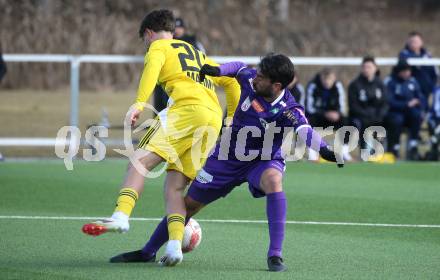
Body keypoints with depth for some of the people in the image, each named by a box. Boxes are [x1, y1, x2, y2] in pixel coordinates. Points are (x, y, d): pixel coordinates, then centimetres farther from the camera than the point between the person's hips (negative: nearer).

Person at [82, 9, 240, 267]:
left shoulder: (159, 47, 15)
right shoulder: (199, 55, 37)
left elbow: (152, 69, -7)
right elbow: (232, 82, 39)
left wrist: (139, 104, -19)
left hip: (187, 109, -7)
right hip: (214, 119, 7)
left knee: (140, 162, -14)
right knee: (174, 186, 6)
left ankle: (121, 216, -36)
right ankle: (175, 245, -13)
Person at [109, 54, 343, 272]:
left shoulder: (288, 111, -30)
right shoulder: (250, 79, -17)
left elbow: (305, 131, -50)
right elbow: (239, 68, 7)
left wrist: (323, 149, -69)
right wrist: (218, 70, -10)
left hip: (264, 160, -4)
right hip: (229, 156, 4)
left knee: (273, 181, -40)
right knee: (190, 204, 11)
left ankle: (275, 255, -34)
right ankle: (148, 253, 31)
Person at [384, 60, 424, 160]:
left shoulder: (412, 82, 8)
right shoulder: (390, 82, -7)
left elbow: (421, 100, 8)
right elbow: (390, 102, -17)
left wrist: (417, 103, -16)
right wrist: (406, 104, -25)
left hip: (408, 114, 4)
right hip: (394, 112, -4)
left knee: (417, 115, -29)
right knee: (397, 120, -37)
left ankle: (413, 147, -27)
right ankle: (393, 150, -25)